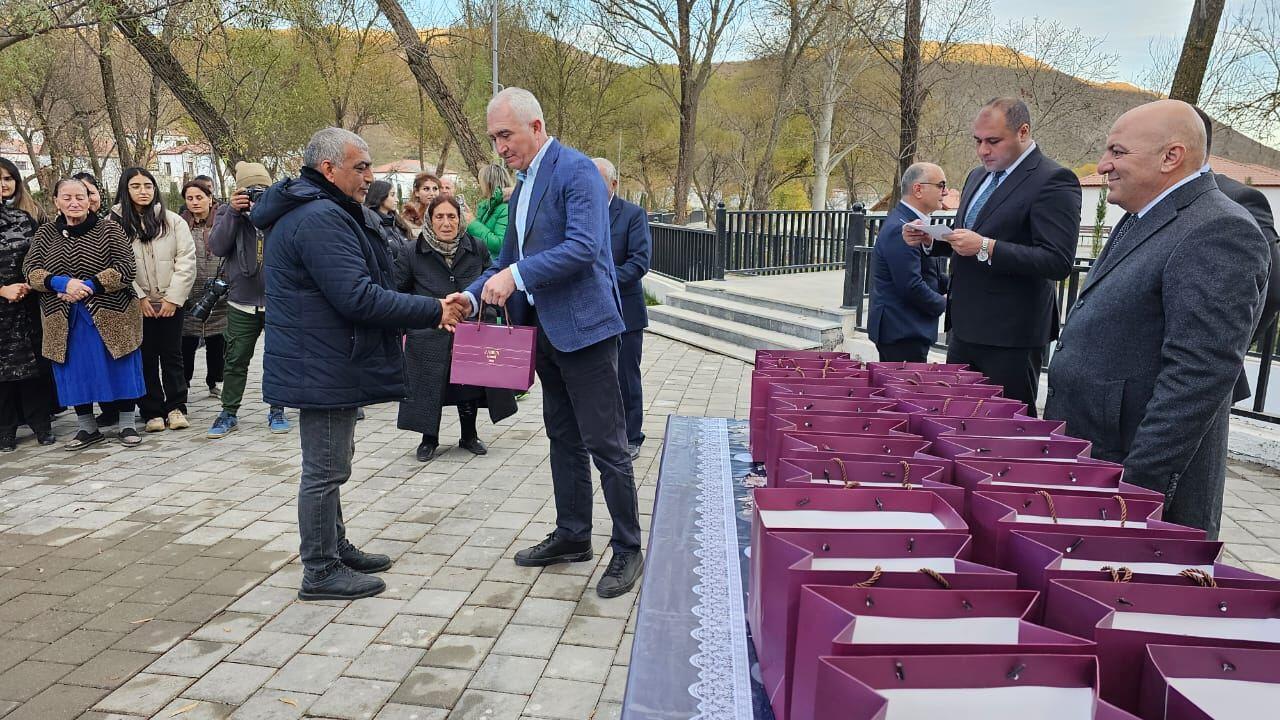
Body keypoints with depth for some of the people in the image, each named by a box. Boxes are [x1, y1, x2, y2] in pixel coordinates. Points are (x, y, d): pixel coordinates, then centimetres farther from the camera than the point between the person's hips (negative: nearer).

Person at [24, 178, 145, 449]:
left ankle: (127, 425, 15)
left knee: (119, 369, 3)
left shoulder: (109, 229, -2)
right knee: (75, 373, 8)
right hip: (65, 321, 3)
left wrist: (87, 287, -21)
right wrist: (63, 283, -19)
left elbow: (124, 269, -11)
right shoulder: (45, 233, 8)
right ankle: (87, 428, 20)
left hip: (111, 316, -3)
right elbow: (30, 270, 0)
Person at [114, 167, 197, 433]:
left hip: (170, 302, 0)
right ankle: (152, 412, 12)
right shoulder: (114, 222, -1)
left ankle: (176, 407, 15)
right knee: (145, 358, 5)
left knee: (172, 355, 7)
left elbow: (186, 261, -3)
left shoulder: (173, 221, 1)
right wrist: (139, 297, -11)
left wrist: (174, 297, -8)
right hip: (136, 304, 0)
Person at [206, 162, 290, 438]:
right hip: (242, 302, 1)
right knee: (235, 360, 7)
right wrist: (233, 212, -18)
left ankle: (277, 411, 21)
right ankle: (229, 414, 18)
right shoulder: (228, 211, 4)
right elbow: (217, 247, -9)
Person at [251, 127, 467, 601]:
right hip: (323, 369, -11)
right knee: (325, 470, -1)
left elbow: (354, 288, 19)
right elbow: (359, 298, -27)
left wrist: (422, 313, 13)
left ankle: (334, 548, 35)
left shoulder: (321, 213, 15)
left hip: (322, 363, 11)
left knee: (328, 465, 21)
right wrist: (433, 311, -21)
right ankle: (321, 573, 11)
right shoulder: (320, 219, -21)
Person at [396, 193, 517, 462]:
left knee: (470, 385, 9)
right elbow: (399, 289, 6)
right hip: (429, 334, -2)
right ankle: (429, 439, 24)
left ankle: (469, 436, 29)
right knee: (429, 387, 4)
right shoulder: (415, 253, -4)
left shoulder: (476, 248, 1)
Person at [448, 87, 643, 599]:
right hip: (546, 329, 9)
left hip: (583, 326, -9)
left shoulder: (576, 171, -12)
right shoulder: (523, 185, 16)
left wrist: (516, 275, -27)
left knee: (605, 443, -3)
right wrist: (474, 295, 3)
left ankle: (628, 550, 8)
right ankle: (572, 537, 30)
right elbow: (510, 257, 19)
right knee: (563, 438, 17)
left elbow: (583, 246, -24)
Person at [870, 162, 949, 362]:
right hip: (902, 332, -10)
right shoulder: (901, 229, -18)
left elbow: (927, 274, 21)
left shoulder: (910, 223, 15)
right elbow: (911, 286, -23)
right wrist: (943, 303, -7)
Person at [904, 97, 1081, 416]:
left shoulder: (1054, 181, -12)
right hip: (964, 327, 8)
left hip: (1011, 335, -8)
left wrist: (986, 248, -26)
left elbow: (1058, 261, -20)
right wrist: (929, 239, 4)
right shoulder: (978, 176, 15)